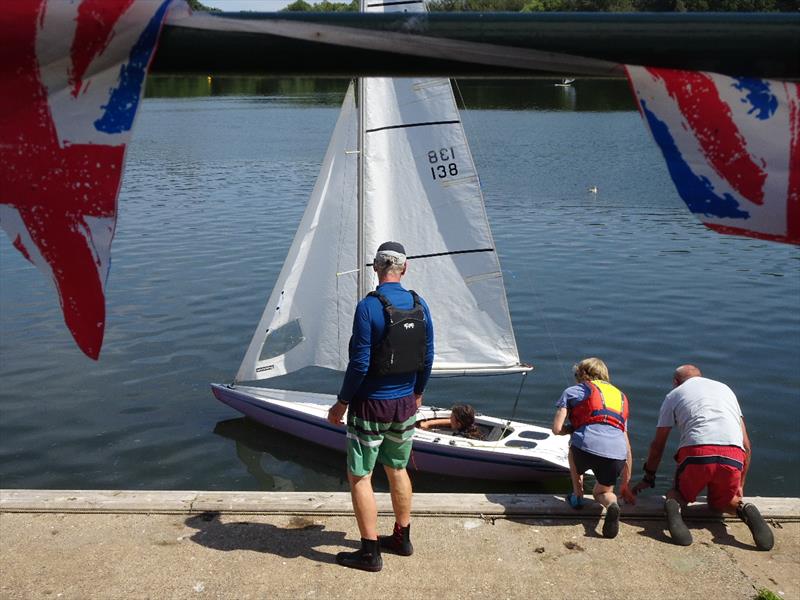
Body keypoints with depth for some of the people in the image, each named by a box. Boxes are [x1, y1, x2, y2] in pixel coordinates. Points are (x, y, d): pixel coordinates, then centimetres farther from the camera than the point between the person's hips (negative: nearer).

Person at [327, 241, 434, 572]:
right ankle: (402, 538, 33)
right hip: (405, 403, 6)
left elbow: (359, 363, -19)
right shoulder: (419, 305, -1)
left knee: (359, 477, 6)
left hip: (371, 405, -6)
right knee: (397, 469, 21)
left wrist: (341, 403, -8)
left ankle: (370, 553, 12)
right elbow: (427, 357, 6)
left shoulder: (369, 307, -19)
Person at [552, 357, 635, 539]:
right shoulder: (620, 396, 32)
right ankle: (611, 503, -4)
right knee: (602, 492, 29)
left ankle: (577, 495, 30)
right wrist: (626, 485, 38)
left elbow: (557, 429, 10)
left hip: (587, 447, -3)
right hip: (617, 455, 3)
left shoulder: (572, 391, 19)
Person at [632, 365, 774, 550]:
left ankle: (673, 506, -11)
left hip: (696, 453, -3)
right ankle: (744, 510, -4)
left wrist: (648, 479, 37)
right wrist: (740, 486, 34)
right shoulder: (726, 389, 31)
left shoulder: (674, 394, 22)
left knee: (678, 493, 24)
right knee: (719, 502, 28)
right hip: (733, 457, 3)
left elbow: (657, 445, 24)